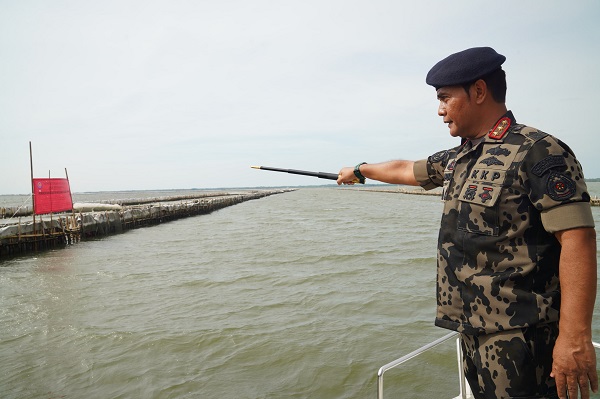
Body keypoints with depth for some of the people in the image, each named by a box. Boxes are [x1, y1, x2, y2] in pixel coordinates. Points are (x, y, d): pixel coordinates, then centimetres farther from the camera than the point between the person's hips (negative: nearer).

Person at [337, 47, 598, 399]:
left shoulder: (539, 152, -14)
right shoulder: (457, 159, 12)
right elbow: (405, 170, 27)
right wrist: (360, 170, 40)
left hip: (518, 333, -8)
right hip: (472, 326, 8)